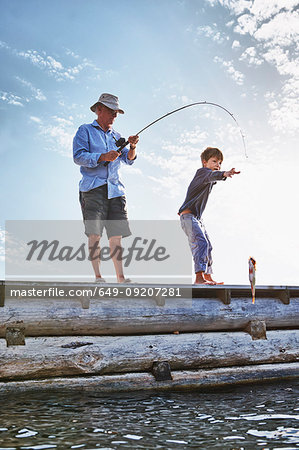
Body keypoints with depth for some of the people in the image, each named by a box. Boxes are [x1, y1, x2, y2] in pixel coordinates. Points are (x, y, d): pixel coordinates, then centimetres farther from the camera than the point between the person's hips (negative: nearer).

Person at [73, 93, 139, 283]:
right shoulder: (85, 131, 10)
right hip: (93, 188, -4)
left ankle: (121, 278, -4)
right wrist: (102, 157, -17)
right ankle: (98, 276, -10)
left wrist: (132, 148, -8)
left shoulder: (116, 136, 24)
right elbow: (78, 156, -4)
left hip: (115, 189, 5)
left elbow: (128, 160, 13)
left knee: (116, 234, -2)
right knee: (95, 233, -11)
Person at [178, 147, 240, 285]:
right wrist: (224, 174, -53)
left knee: (207, 246, 14)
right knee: (201, 243, -25)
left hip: (197, 218, 11)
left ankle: (208, 276, 25)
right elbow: (211, 175, -37)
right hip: (188, 215, -11)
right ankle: (199, 277, -33)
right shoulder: (202, 171, -12)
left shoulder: (209, 181, 18)